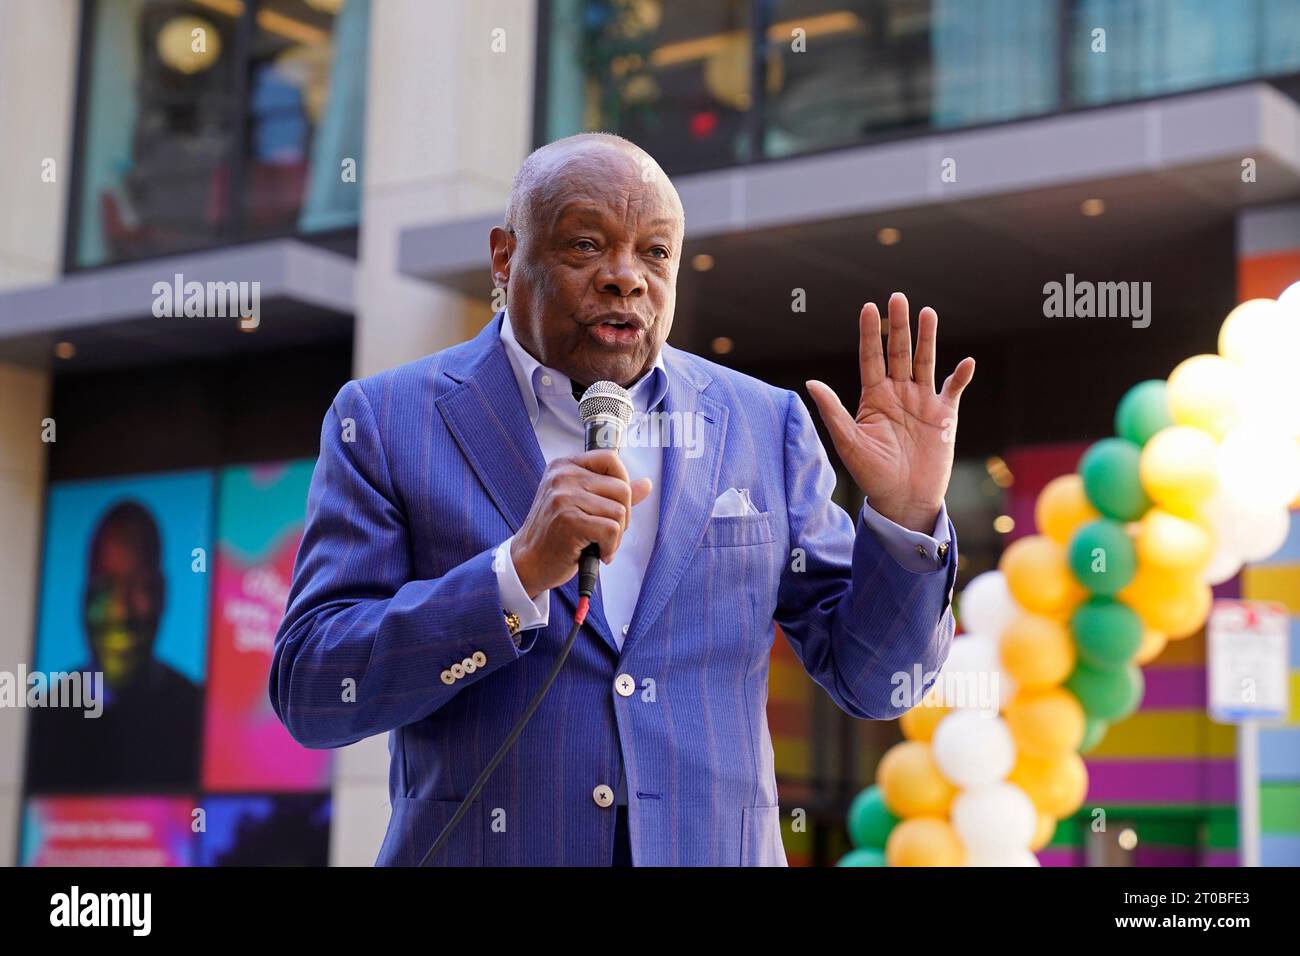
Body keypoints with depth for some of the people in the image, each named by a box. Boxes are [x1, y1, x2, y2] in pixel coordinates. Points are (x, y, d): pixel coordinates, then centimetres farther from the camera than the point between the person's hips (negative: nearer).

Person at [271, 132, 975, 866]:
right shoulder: (386, 420, -4)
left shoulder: (764, 427, 2)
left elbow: (873, 681, 3)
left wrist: (906, 518, -13)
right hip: (479, 849, -2)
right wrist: (519, 572, -23)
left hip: (717, 850, 2)